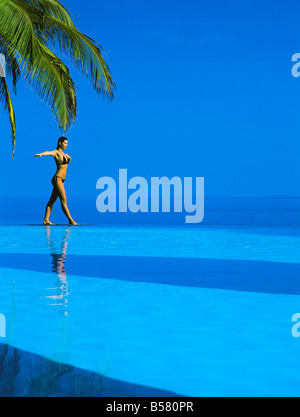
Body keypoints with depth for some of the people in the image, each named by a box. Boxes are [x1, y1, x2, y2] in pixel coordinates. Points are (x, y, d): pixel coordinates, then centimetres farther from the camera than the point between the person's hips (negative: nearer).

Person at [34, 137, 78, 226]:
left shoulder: (64, 154, 17)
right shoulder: (56, 152, -8)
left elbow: (69, 158, 47)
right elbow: (48, 153, -34)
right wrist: (40, 154, -49)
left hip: (61, 180, 9)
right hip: (57, 179, -9)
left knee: (52, 200, 8)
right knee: (64, 200, -8)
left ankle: (46, 220, 10)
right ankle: (71, 220, -8)